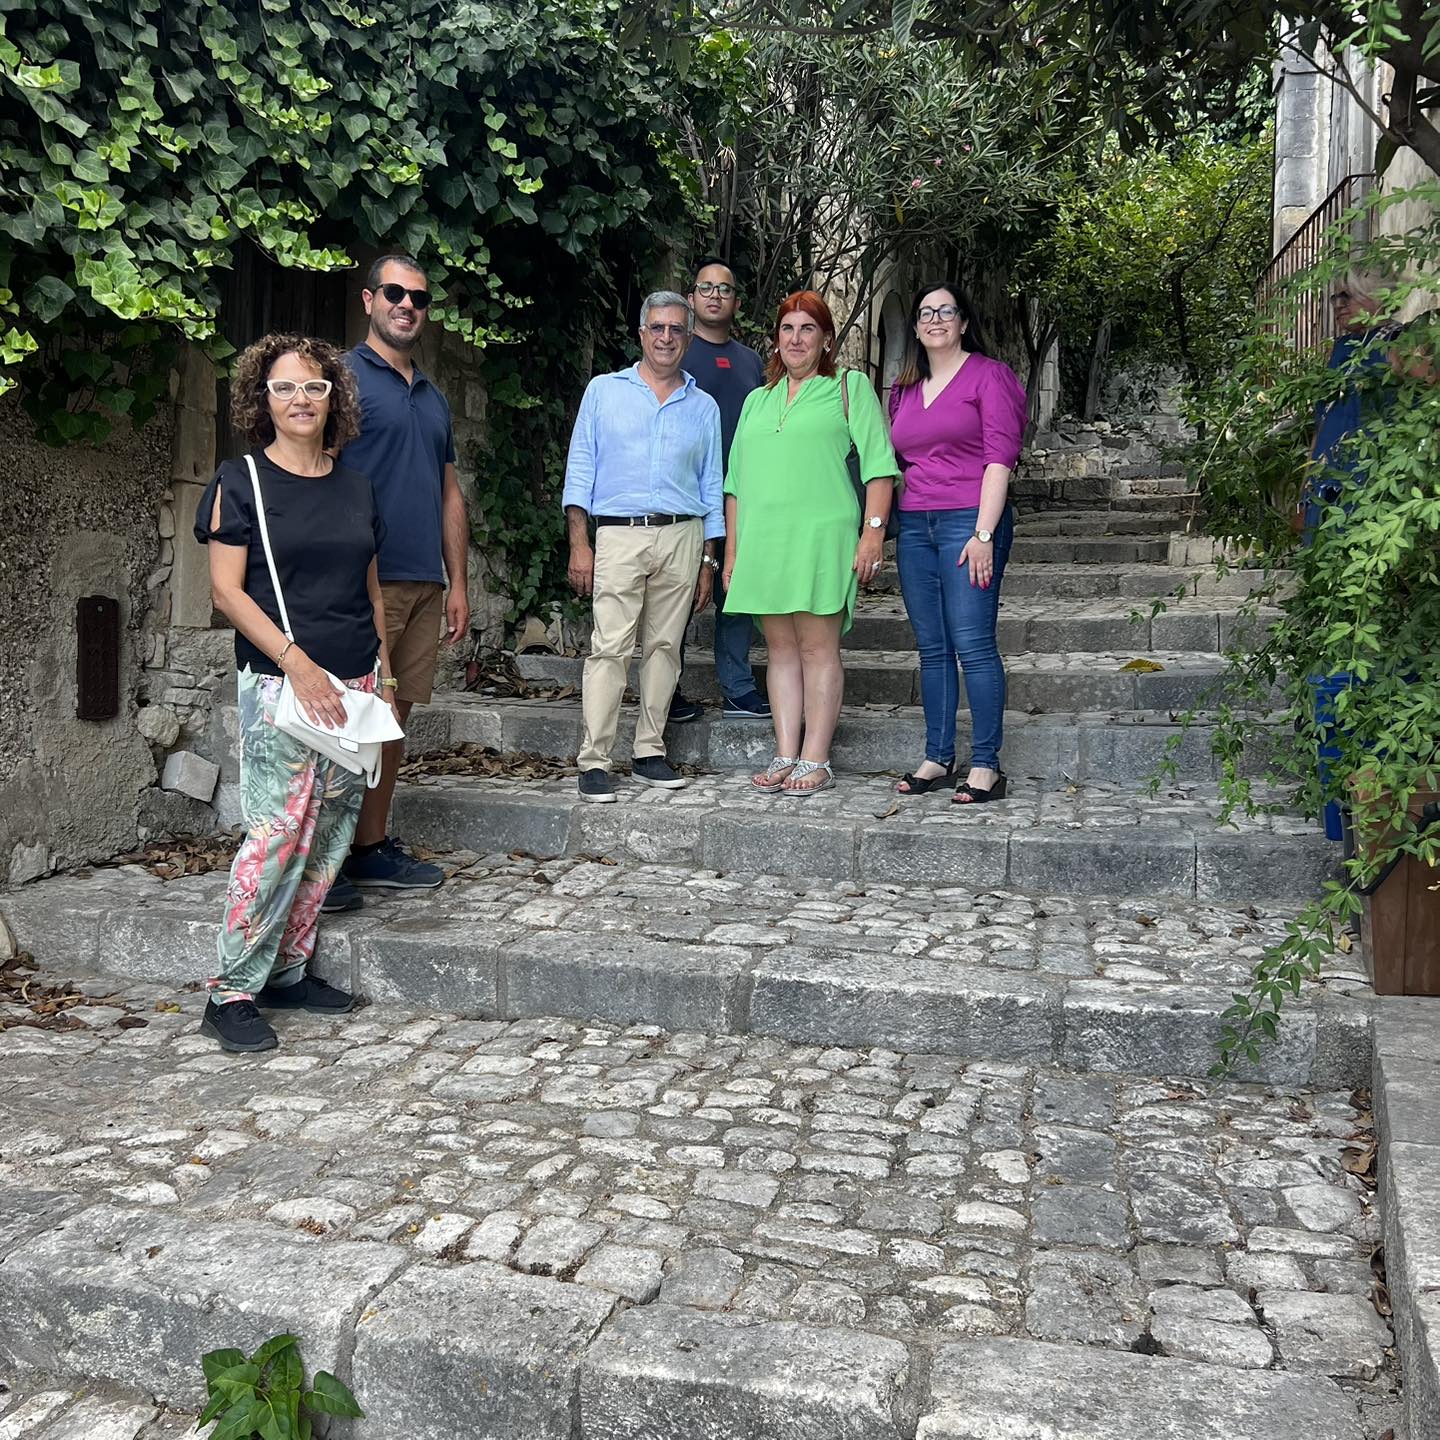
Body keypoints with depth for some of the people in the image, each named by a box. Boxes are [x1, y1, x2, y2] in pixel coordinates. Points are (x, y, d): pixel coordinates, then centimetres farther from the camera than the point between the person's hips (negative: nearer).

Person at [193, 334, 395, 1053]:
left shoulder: (355, 487, 14)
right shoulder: (240, 481, -1)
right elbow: (227, 590, -7)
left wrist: (384, 674, 12)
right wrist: (297, 662, -16)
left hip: (353, 684, 6)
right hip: (279, 683, -6)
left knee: (330, 833, 6)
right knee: (277, 833, -10)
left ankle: (288, 970, 18)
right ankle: (231, 993, 0)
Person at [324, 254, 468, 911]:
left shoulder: (433, 396, 21)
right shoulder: (345, 377, -1)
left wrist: (457, 582, 17)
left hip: (425, 583, 7)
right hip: (365, 580, -7)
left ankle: (372, 848, 18)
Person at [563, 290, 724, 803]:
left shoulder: (703, 406, 15)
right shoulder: (604, 391, 10)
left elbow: (711, 489, 16)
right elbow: (580, 472, 5)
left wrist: (708, 561, 10)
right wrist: (579, 544, -4)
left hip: (682, 536, 3)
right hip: (618, 534, -2)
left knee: (664, 646, 4)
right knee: (610, 648, -9)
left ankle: (649, 751, 13)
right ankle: (594, 761, -8)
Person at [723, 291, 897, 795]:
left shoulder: (849, 387, 8)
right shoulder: (757, 400, 21)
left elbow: (877, 464, 0)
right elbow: (736, 483, 21)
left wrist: (873, 531, -11)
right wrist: (731, 551, 15)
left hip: (821, 536, -5)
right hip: (762, 540, 5)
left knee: (818, 648, -4)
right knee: (781, 649, 6)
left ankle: (815, 761, -1)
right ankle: (785, 757, 9)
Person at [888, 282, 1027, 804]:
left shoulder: (989, 375, 1)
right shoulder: (904, 388, 19)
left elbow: (999, 458, -7)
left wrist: (984, 533, -15)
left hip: (969, 522, -6)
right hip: (914, 526, 6)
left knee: (973, 644, -10)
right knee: (932, 648, 7)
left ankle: (985, 765, -5)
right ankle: (937, 757, 12)